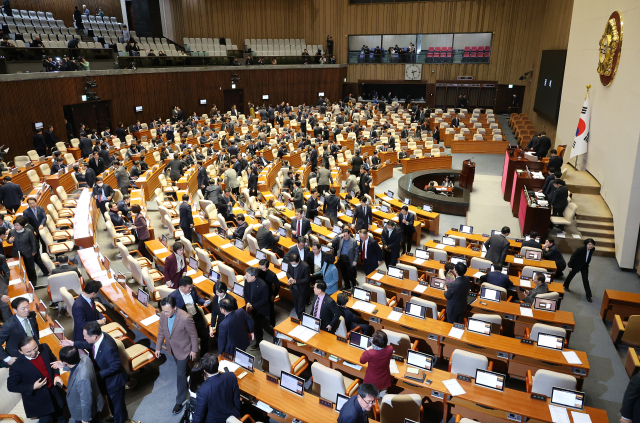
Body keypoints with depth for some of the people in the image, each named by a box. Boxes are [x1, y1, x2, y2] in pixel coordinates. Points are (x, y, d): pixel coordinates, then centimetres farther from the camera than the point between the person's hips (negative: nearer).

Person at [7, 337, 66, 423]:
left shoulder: (44, 348, -17)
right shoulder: (17, 366, -29)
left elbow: (54, 360, 2)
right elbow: (12, 386, -14)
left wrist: (56, 375, -12)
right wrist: (33, 387, -23)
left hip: (55, 391, 4)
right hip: (38, 400, -4)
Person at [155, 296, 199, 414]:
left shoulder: (185, 318, -35)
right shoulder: (163, 315, -18)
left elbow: (193, 335, -20)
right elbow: (161, 332, -1)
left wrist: (194, 350, -10)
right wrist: (158, 348, 4)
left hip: (183, 349, -5)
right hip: (171, 348, 5)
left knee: (180, 374, 4)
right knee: (181, 367, 29)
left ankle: (180, 401, 21)